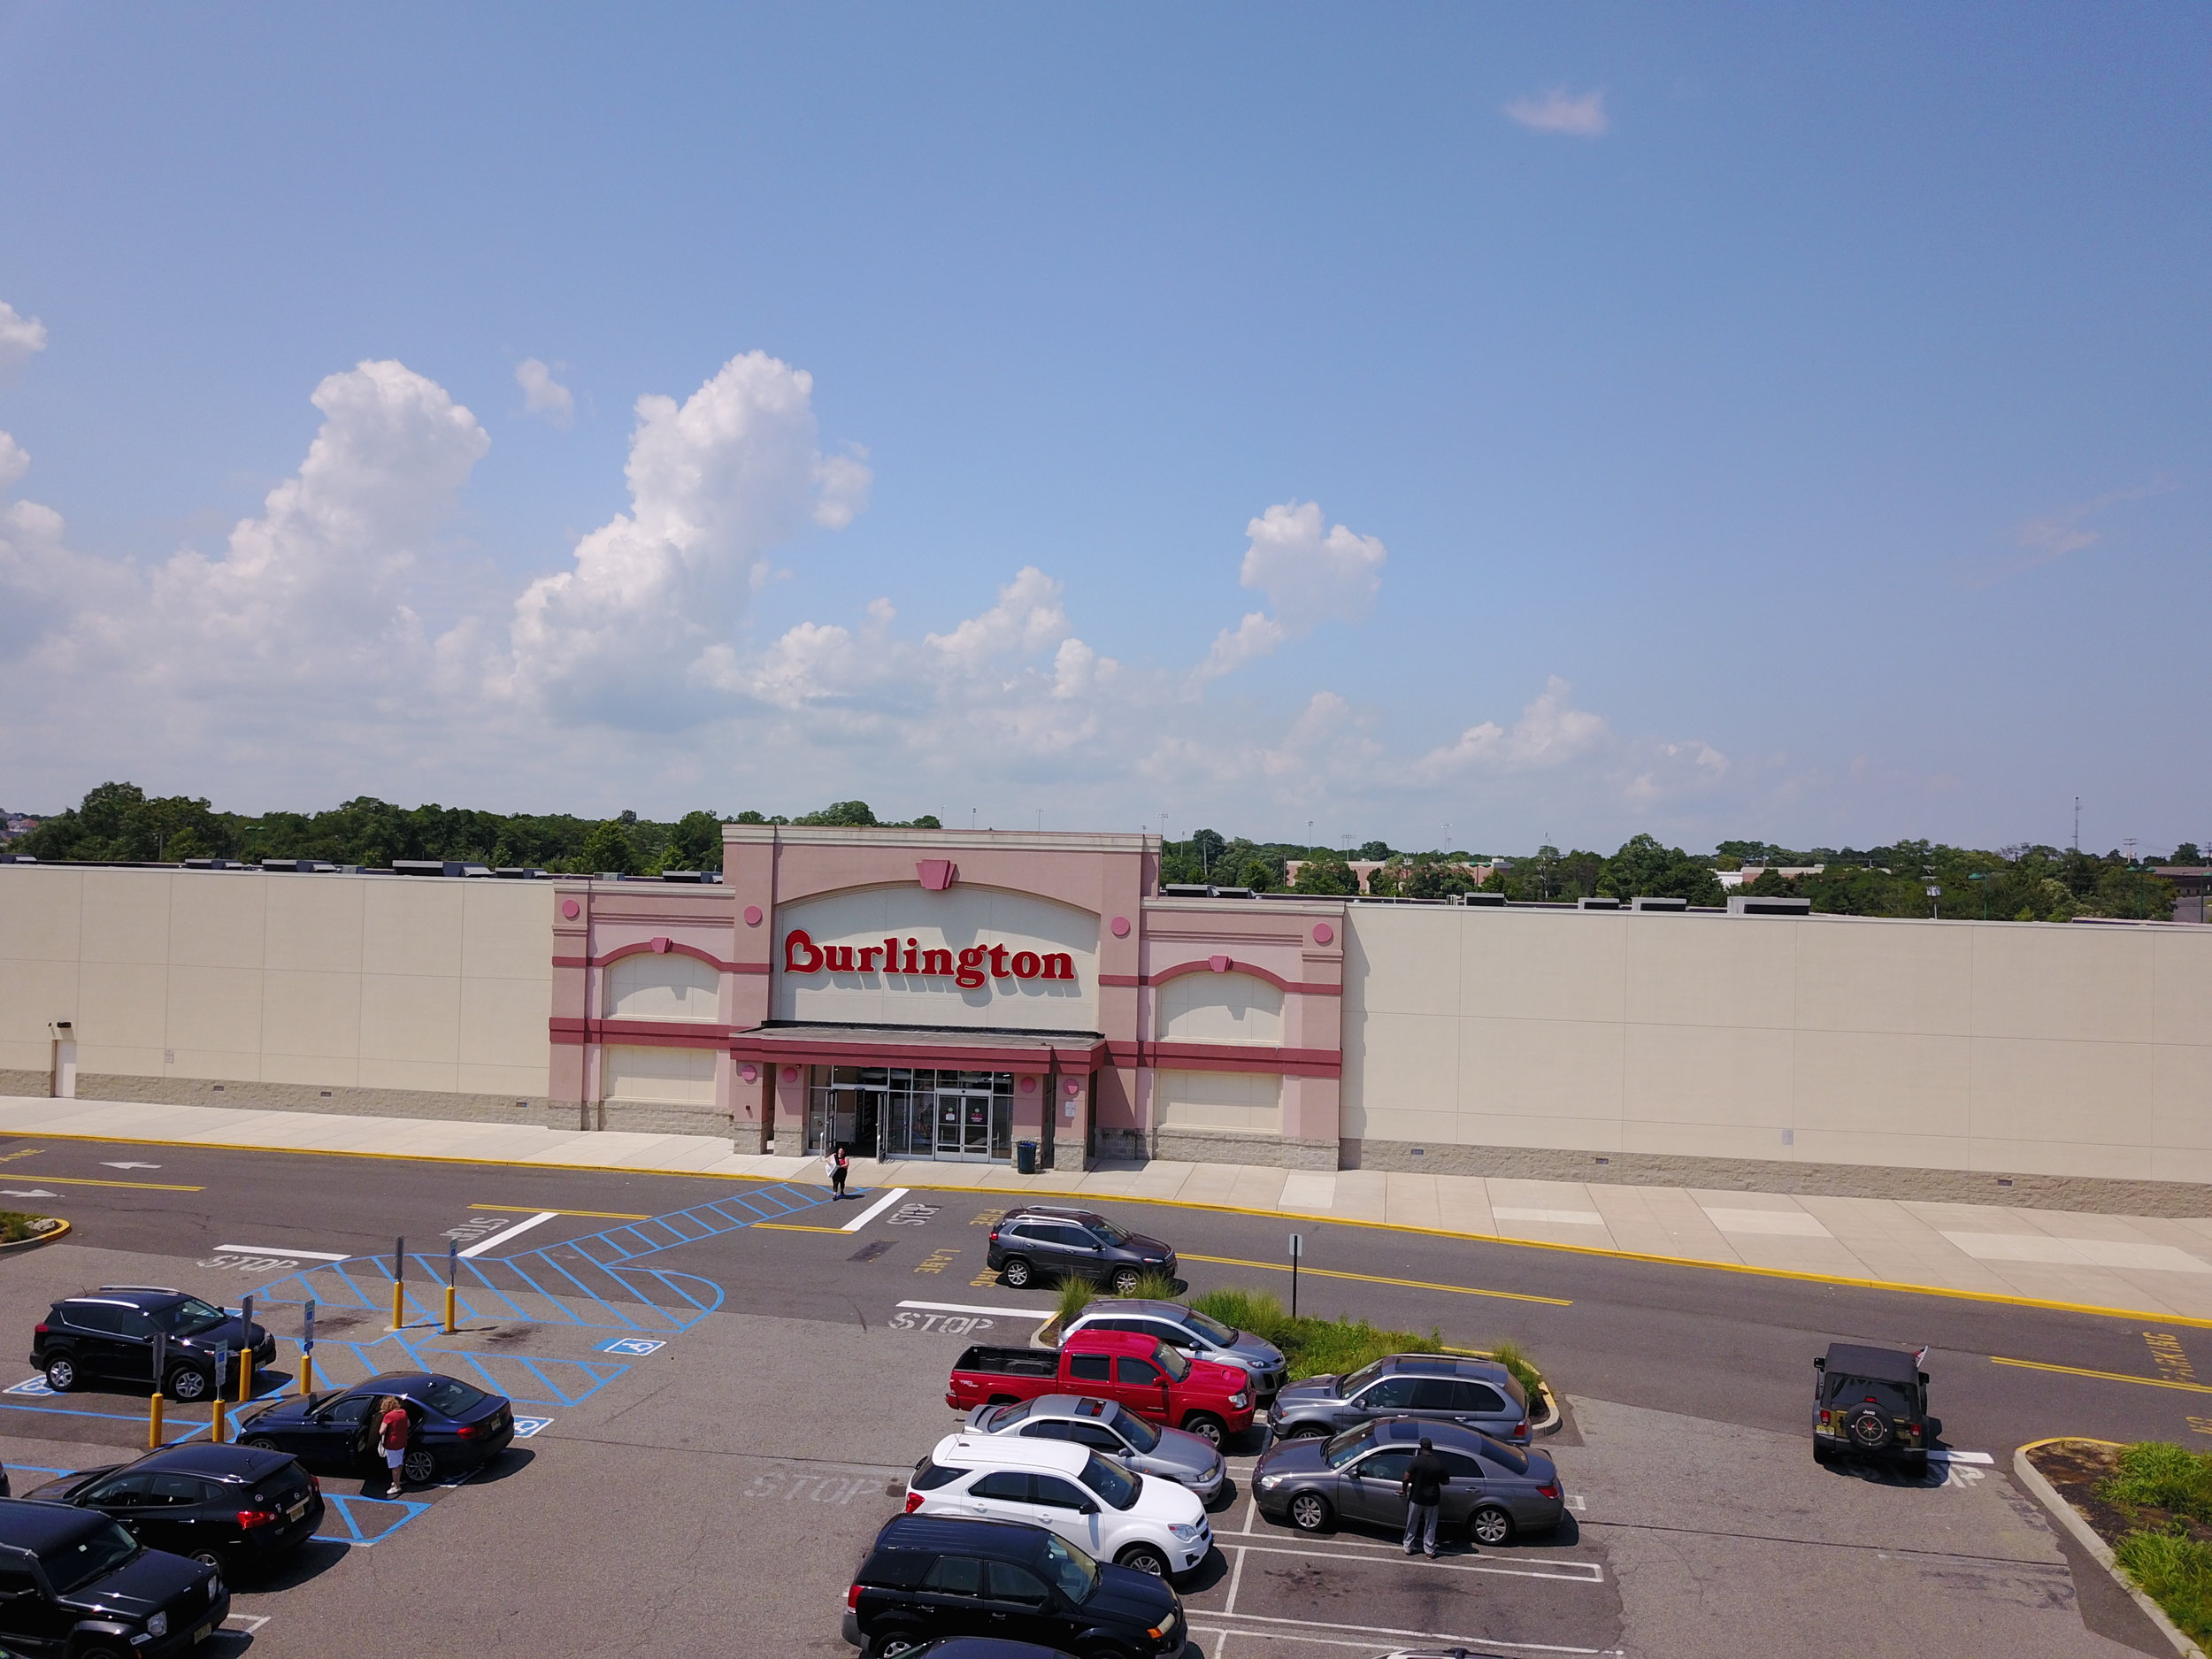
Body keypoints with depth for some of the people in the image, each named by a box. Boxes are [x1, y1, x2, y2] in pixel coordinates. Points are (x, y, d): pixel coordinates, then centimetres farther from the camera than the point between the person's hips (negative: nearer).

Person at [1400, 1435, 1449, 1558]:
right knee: (1430, 1526, 15)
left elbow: (1406, 1479, -15)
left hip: (1416, 1498, -1)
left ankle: (1408, 1548, 24)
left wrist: (1404, 1490, 3)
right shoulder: (1439, 1463, -10)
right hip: (1432, 1499, 1)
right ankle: (1430, 1551, 20)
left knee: (1412, 1524, 16)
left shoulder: (1416, 1460, -16)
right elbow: (1446, 1482, 0)